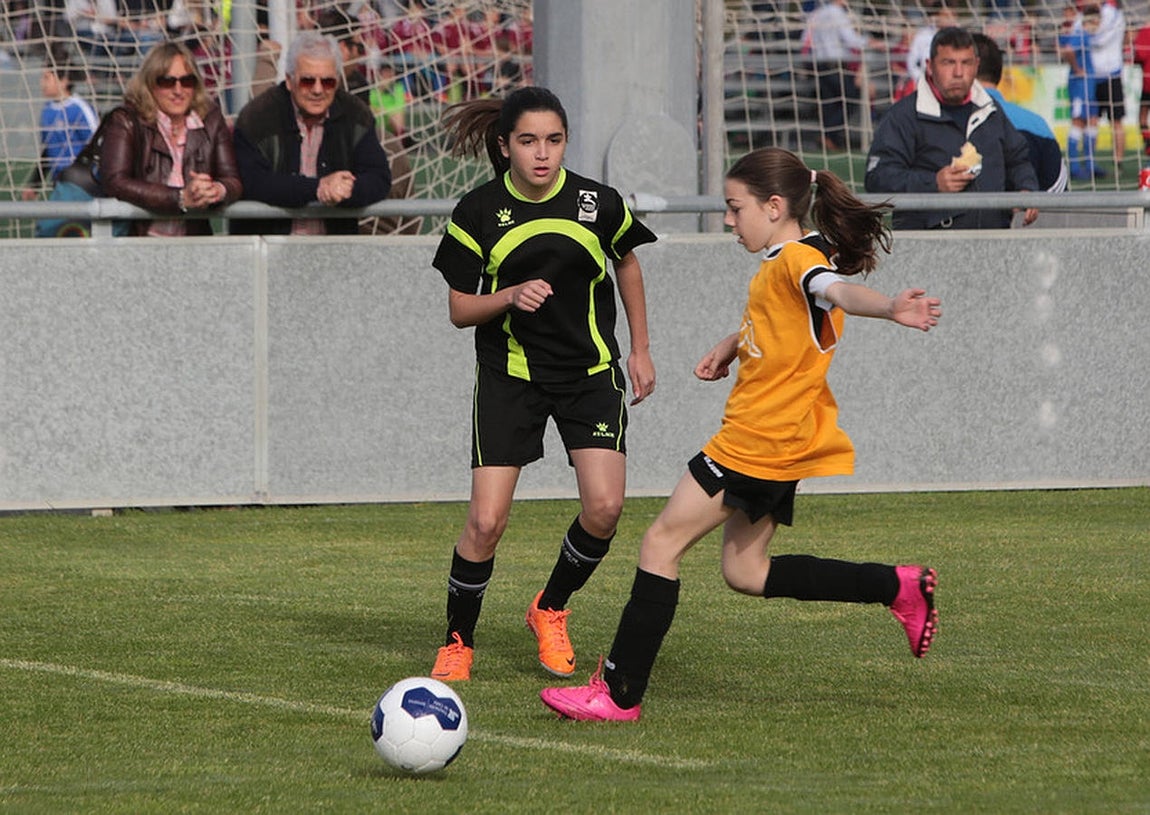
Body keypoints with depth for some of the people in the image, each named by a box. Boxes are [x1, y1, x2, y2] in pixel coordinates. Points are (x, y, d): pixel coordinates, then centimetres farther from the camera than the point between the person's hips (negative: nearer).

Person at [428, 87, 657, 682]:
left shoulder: (599, 204, -6)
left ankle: (550, 611, 14)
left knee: (604, 508, -14)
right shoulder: (479, 213, -8)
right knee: (487, 520, -12)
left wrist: (641, 350, 15)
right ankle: (458, 642, 9)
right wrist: (511, 296, -21)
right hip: (509, 375, -1)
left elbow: (626, 265, 15)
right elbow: (460, 309, -2)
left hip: (590, 373, 1)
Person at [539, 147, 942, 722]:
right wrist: (731, 346, 21)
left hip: (760, 442, -11)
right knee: (745, 572, 15)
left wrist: (890, 308, -60)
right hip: (774, 440, 11)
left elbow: (835, 289, -40)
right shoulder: (784, 261, 16)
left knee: (662, 544, -6)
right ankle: (897, 587, 14)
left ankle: (619, 694, -5)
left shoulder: (796, 259, -17)